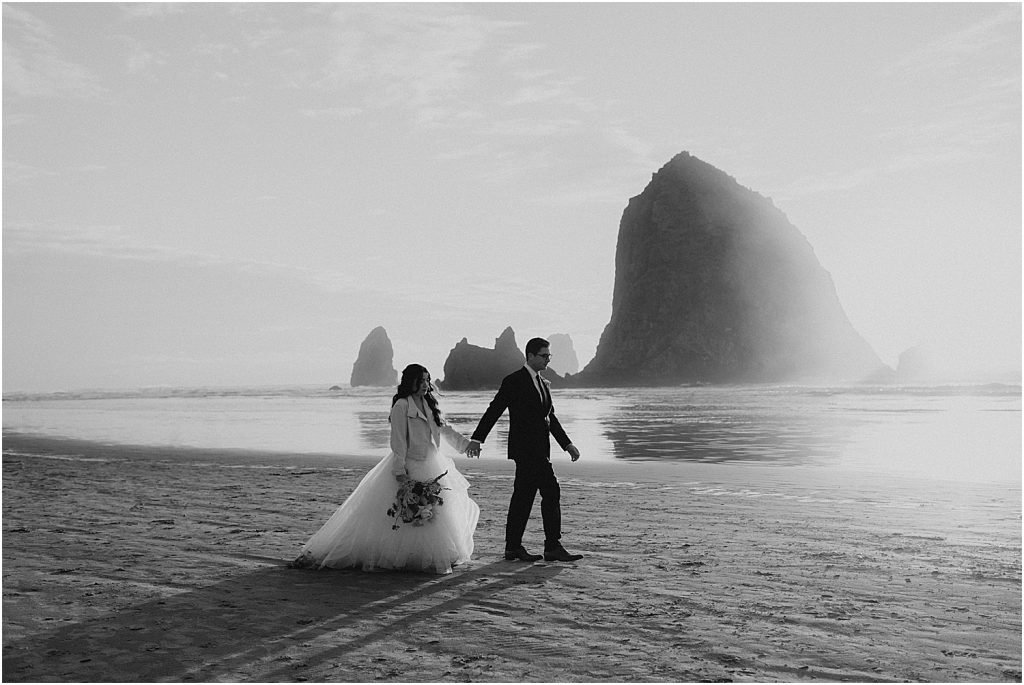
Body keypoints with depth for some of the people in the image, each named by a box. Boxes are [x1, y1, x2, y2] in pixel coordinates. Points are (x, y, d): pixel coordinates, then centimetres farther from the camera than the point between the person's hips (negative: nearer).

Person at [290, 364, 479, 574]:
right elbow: (398, 441, -16)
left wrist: (467, 444, 11)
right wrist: (400, 472, -19)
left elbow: (445, 429, 18)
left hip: (431, 467, 7)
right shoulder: (401, 406, -13)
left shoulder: (429, 404, 10)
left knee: (431, 515, 10)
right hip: (408, 467, -7)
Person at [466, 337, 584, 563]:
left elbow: (551, 417, 20)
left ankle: (513, 547, 16)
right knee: (551, 492, -9)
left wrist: (567, 444, 15)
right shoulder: (514, 381, -8)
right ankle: (553, 547, -2)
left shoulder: (542, 383, 17)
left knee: (523, 496, 10)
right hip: (526, 448, -8)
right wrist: (477, 438, -17)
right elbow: (494, 410, -12)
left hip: (539, 449, 8)